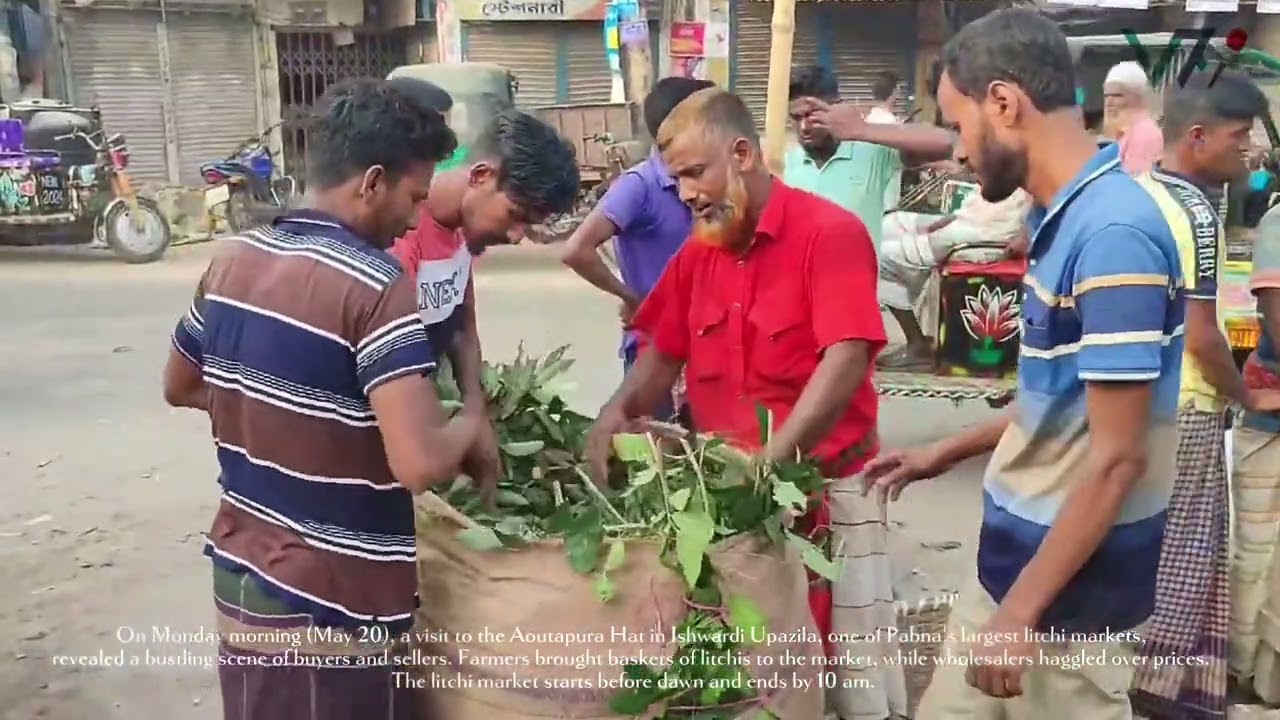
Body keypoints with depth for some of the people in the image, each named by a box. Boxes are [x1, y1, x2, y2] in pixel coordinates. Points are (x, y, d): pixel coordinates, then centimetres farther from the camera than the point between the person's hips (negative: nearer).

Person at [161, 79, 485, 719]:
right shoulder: (375, 288, -22)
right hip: (331, 608, -7)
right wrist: (472, 422, -12)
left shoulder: (233, 260, 2)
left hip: (239, 580, 7)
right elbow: (420, 465, -31)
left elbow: (179, 388, 18)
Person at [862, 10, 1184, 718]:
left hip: (1070, 589, -9)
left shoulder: (1113, 232, -24)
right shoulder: (1065, 216, 6)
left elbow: (1116, 457, -24)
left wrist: (1023, 610, -21)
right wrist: (947, 452, 23)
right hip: (1014, 556, 9)